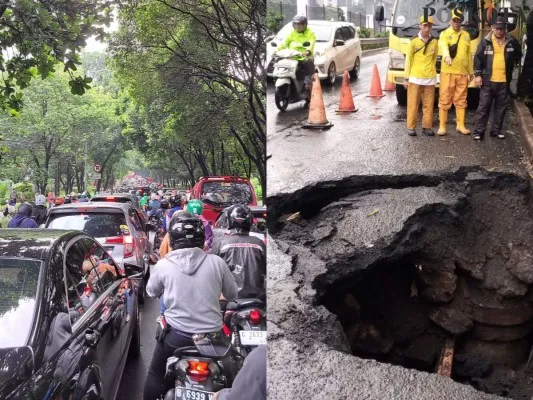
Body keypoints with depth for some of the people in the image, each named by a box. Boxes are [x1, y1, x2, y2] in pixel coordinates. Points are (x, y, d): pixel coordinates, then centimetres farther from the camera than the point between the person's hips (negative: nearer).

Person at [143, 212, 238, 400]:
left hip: (177, 335, -1)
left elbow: (151, 292, 9)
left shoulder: (163, 265, -10)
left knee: (155, 375, 21)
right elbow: (232, 295, 5)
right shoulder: (216, 262, -9)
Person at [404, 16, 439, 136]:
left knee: (428, 104, 4)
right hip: (415, 78, -2)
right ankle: (411, 127, 5)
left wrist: (430, 70, 9)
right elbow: (408, 60, 1)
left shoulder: (434, 42, 8)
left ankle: (427, 127, 12)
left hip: (430, 79, 3)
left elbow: (434, 59, 18)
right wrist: (406, 78, -2)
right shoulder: (414, 41, 0)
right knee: (413, 104, -1)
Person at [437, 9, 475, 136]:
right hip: (448, 72, -4)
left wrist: (471, 71, 18)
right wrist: (447, 57, -43)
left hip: (463, 73, 4)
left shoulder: (466, 35, 16)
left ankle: (460, 125, 15)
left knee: (461, 100, 8)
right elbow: (443, 46, -22)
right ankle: (442, 126, 1)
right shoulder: (445, 34, 1)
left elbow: (469, 54, 19)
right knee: (444, 99, -3)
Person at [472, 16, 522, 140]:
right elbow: (478, 58, -1)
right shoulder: (485, 41, -2)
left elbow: (518, 55, 20)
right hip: (488, 80, -2)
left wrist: (513, 64, 14)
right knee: (484, 106, -2)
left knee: (501, 107, 8)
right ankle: (479, 131, 2)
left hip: (504, 81, 3)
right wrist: (478, 74, -6)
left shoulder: (511, 41, 4)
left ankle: (497, 130, 17)